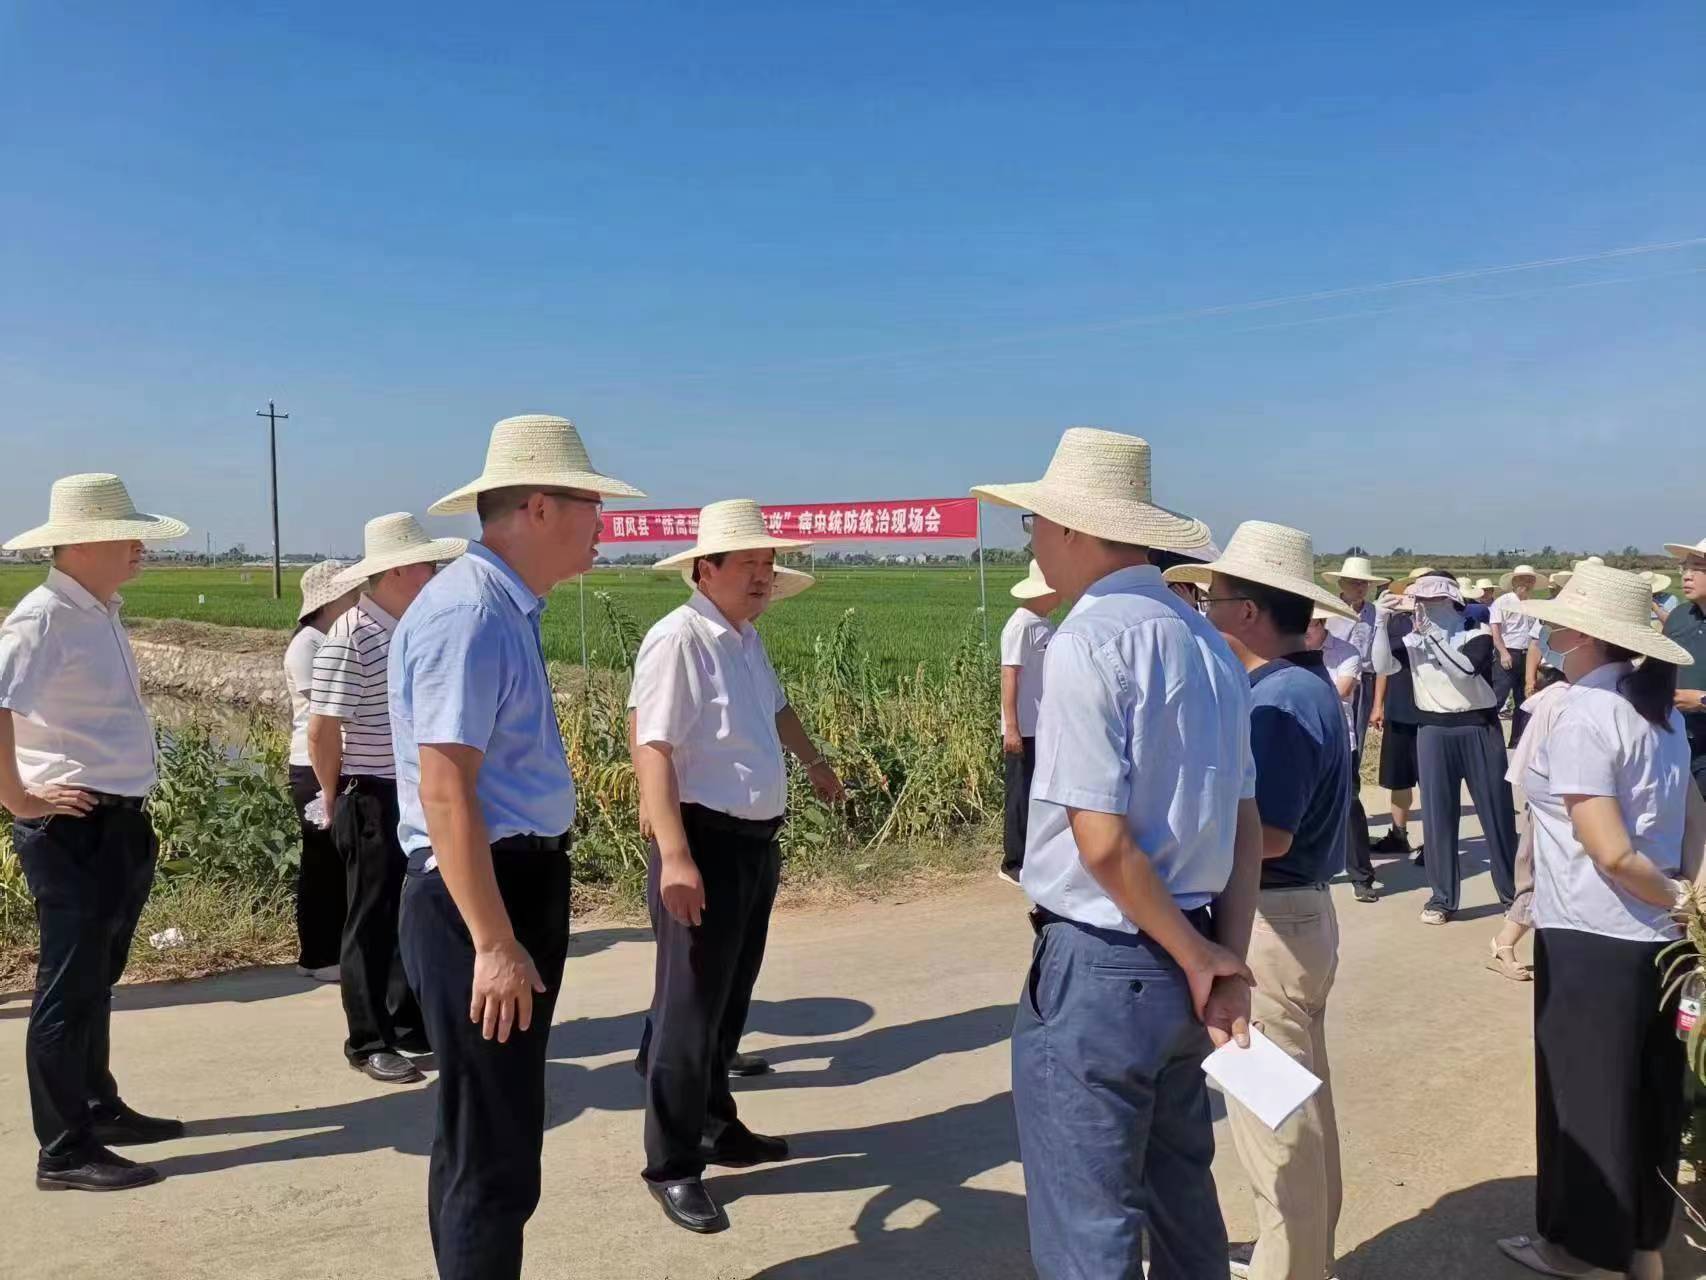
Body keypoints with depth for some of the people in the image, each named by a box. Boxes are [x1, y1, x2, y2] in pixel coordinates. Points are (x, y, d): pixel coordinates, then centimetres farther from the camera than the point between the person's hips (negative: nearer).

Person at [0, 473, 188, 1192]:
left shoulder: (101, 613, 11)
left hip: (118, 824, 9)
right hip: (72, 828, -9)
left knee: (97, 978, 20)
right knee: (69, 987, 0)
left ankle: (99, 1107, 35)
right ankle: (64, 1152, 11)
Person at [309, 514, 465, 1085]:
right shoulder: (351, 638, -17)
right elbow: (322, 730, -16)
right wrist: (335, 800, -3)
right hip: (375, 802, -8)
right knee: (372, 923, 5)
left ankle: (410, 1026, 31)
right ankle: (367, 1043, 19)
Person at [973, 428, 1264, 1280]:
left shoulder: (1086, 642, -18)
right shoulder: (1206, 640, 8)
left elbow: (1102, 842, -21)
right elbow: (1245, 823, 7)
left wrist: (1196, 956, -8)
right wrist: (1226, 959, 5)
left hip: (1100, 966, -8)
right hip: (1181, 963, 9)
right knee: (1180, 1199, 24)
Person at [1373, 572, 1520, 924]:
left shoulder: (1477, 637, -6)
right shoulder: (1414, 640, 2)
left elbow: (1465, 668, -24)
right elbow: (1382, 666, -11)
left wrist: (1431, 632, -24)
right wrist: (1382, 622, -19)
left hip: (1479, 729, -2)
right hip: (1434, 732, 2)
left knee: (1496, 811, 7)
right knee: (1437, 814, 5)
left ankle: (1513, 890, 23)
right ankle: (1442, 897, 15)